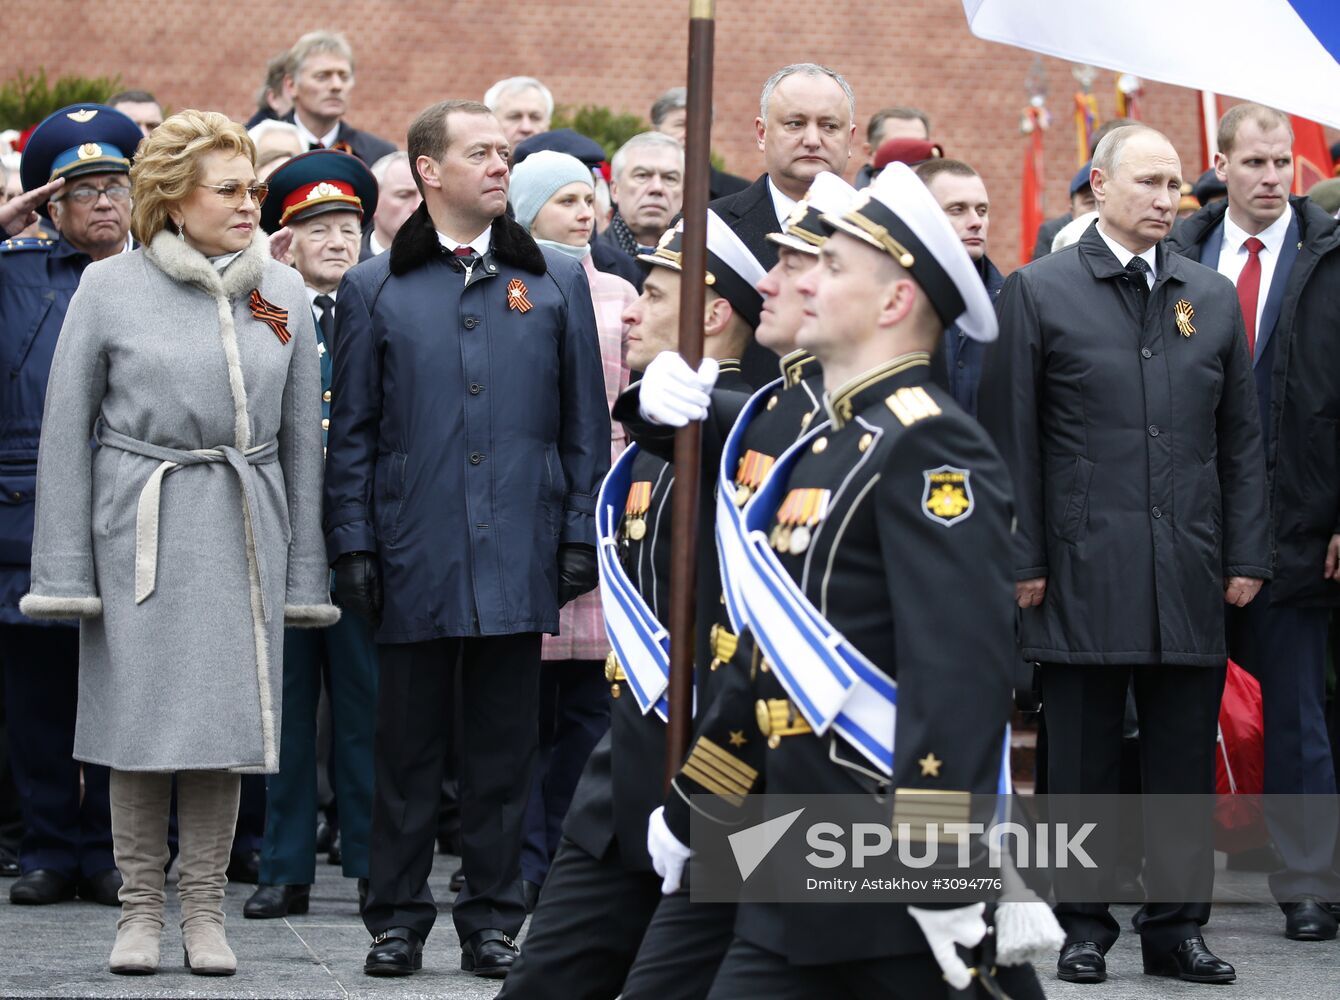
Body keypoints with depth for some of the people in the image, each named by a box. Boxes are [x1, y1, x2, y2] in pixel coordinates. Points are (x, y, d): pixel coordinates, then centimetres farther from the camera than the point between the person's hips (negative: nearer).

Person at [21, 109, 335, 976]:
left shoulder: (282, 292, 7)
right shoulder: (110, 289, -1)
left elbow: (301, 438, 11)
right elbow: (66, 432, 1)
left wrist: (304, 572, 8)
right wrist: (66, 569, -3)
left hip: (243, 529, 2)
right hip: (140, 525, -2)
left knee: (224, 718, 2)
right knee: (139, 717, 0)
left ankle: (206, 911, 11)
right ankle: (141, 908, 11)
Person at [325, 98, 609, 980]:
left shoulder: (557, 281, 8)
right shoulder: (374, 290, 5)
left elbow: (585, 422, 9)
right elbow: (352, 432, 6)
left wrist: (581, 535, 2)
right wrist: (353, 544, -1)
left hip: (518, 560, 1)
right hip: (415, 559, -1)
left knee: (504, 744, 5)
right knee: (409, 743, 5)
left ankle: (493, 915, 13)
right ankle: (398, 915, 13)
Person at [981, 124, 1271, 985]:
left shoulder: (1212, 297, 12)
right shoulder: (1039, 292, 1)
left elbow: (1242, 437, 13)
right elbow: (1013, 438, 0)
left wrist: (1247, 556, 6)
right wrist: (1022, 560, -6)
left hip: (1191, 577, 3)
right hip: (1084, 574, -3)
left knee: (1185, 756, 5)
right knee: (1083, 760, 3)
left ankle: (1177, 926, 13)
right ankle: (1084, 929, 11)